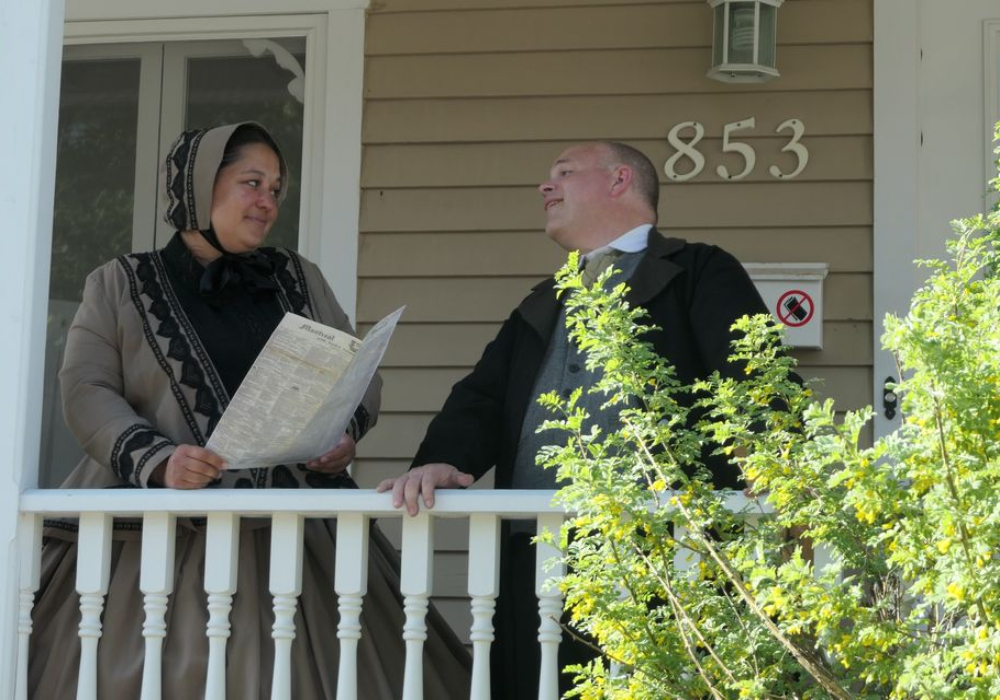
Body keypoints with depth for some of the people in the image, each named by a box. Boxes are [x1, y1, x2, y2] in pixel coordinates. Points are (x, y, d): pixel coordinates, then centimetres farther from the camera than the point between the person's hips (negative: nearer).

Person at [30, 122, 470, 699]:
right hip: (159, 533, -2)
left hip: (291, 533, 3)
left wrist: (346, 430, -6)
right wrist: (159, 460, -19)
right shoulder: (119, 286, 8)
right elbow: (87, 392, -2)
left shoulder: (299, 278, 17)